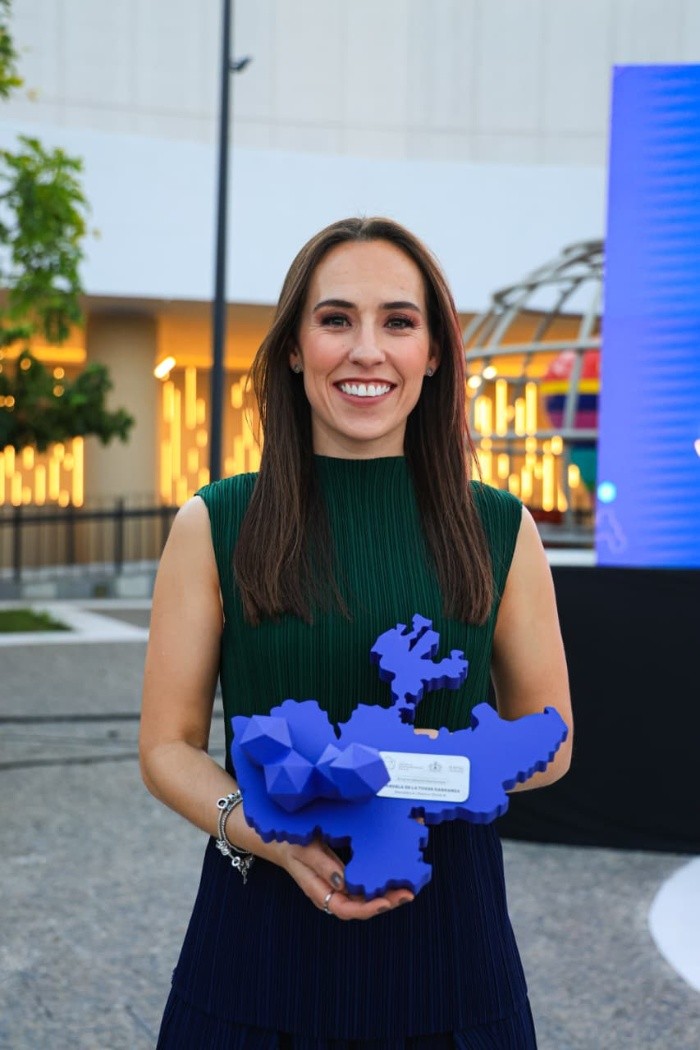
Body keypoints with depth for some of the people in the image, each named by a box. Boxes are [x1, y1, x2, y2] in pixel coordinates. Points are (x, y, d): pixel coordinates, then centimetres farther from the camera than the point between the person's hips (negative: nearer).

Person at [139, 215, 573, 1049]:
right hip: (260, 932, -1)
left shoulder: (501, 532, 0)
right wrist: (270, 835, -19)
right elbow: (168, 744, 0)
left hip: (445, 926, 1)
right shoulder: (214, 527, -3)